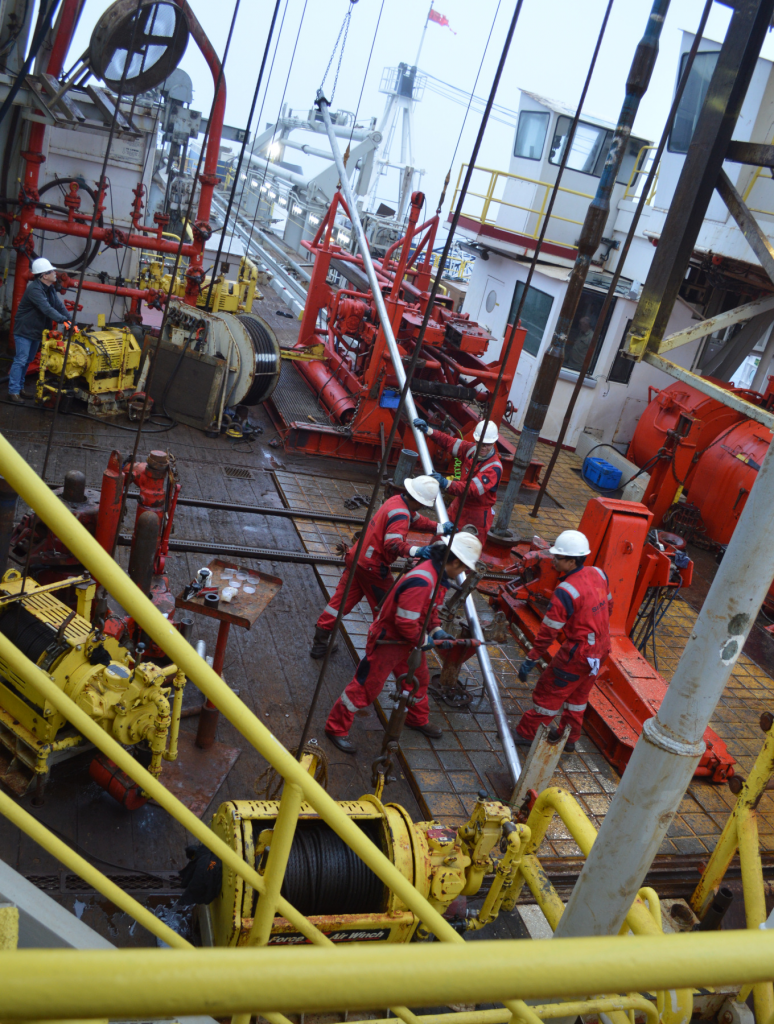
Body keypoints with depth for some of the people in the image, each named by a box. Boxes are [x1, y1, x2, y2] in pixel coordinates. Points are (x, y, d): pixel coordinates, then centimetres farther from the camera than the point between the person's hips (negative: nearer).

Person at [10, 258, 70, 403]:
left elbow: (59, 306, -3)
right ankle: (13, 392, -8)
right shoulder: (34, 289, -24)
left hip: (37, 331, 9)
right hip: (24, 330, -9)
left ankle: (19, 387, 26)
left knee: (27, 361, 16)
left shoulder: (50, 289, 5)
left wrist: (70, 322, -15)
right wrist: (63, 320, -41)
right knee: (20, 360, -10)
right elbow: (47, 309, -35)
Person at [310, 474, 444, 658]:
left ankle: (319, 644, 17)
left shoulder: (396, 500, 8)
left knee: (341, 600, 12)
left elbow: (416, 518, 24)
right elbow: (393, 543, -33)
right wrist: (415, 551, -47)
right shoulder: (400, 513, -21)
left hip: (355, 558, 9)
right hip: (372, 567, -9)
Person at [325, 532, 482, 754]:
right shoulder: (421, 581, -34)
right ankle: (337, 728, 18)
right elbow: (406, 623, -34)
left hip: (408, 642, 10)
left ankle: (418, 719, 50)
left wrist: (437, 631, -1)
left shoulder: (438, 575, 0)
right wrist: (424, 640, -19)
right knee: (366, 687, 2)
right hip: (388, 641, -10)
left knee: (419, 678, 26)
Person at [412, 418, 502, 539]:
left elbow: (473, 489, -39)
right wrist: (428, 430, -6)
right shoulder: (471, 449, -6)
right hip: (459, 506, 6)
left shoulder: (494, 468, -28)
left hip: (477, 514, -6)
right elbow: (448, 442, 6)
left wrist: (446, 484, -52)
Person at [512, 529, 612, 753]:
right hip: (600, 649, 8)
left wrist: (531, 660, -14)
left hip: (578, 653, -8)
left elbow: (548, 631, -22)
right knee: (578, 693, 24)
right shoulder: (598, 574, -4)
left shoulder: (565, 591, -27)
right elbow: (608, 606, 12)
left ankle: (526, 733, 21)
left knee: (549, 691, 8)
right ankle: (569, 737, 38)